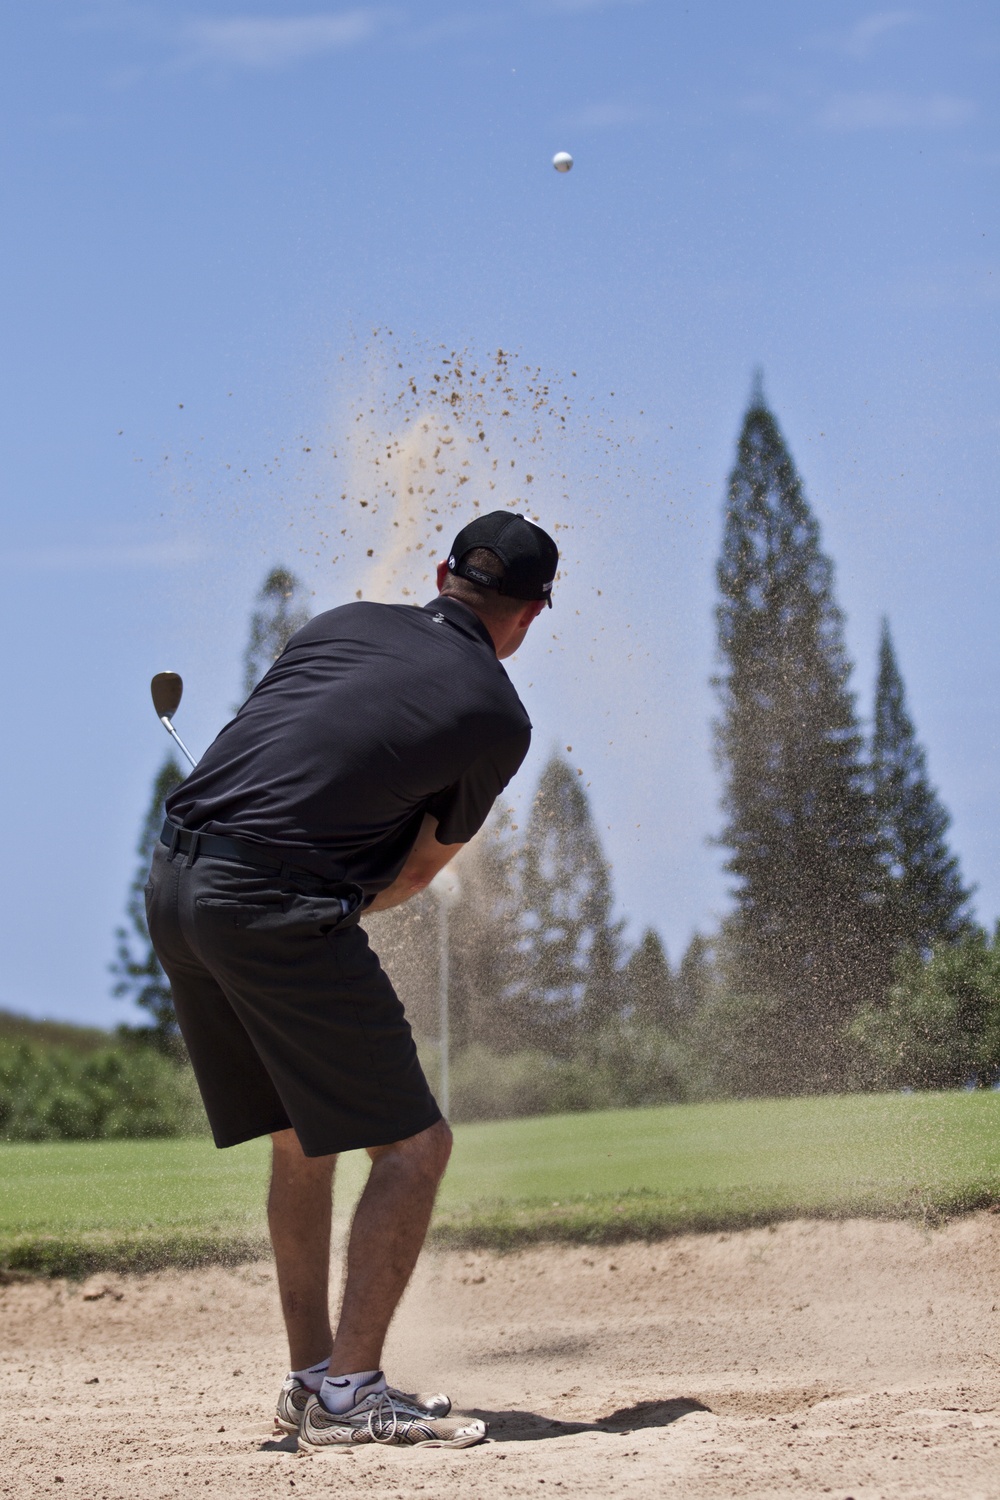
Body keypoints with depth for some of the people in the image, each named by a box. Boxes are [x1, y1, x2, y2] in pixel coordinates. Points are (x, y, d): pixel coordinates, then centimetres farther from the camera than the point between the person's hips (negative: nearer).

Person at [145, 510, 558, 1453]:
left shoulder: (345, 624, 17)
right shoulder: (498, 719, 2)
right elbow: (419, 870, 8)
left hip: (172, 880, 7)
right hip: (276, 906, -7)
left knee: (302, 1135, 20)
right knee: (413, 1144, 1)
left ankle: (311, 1379, 24)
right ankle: (347, 1391, -5)